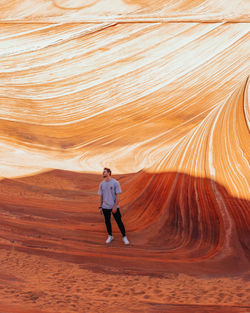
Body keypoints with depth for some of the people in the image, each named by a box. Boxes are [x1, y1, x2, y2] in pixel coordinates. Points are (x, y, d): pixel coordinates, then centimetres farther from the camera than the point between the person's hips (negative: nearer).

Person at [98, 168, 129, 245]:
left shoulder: (115, 183, -7)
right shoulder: (102, 184, 6)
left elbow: (117, 196, -8)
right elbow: (101, 196, 11)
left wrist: (115, 206, -15)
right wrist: (100, 207, 7)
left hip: (114, 207, -4)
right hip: (105, 207, 4)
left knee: (119, 222, -1)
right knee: (107, 221, 11)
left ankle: (124, 237, 12)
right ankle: (110, 236, 28)